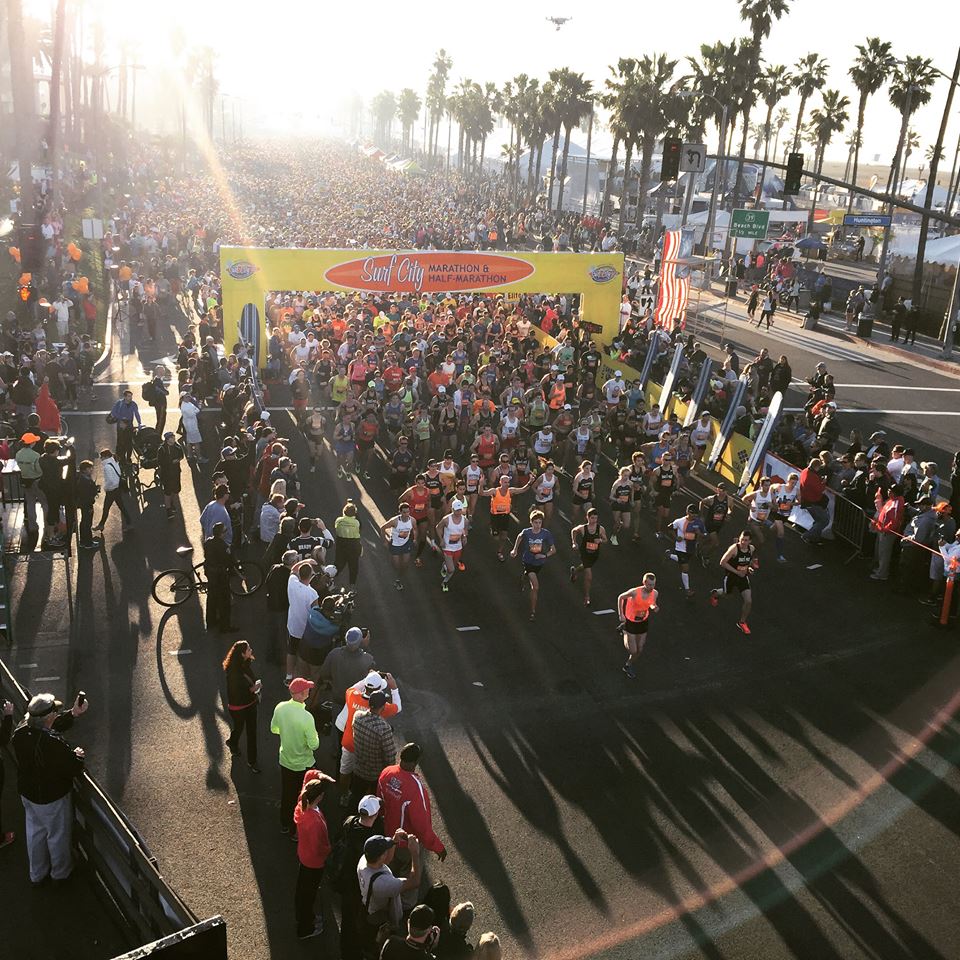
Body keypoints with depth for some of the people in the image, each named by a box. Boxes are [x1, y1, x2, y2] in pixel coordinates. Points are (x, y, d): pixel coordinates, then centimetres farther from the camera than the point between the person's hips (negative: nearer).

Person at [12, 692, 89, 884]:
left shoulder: (20, 732, -17)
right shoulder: (53, 743, -38)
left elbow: (52, 726, -1)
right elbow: (75, 769, -27)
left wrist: (73, 714, -7)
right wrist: (77, 756, -8)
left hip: (27, 792, 6)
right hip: (52, 797, -6)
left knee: (35, 832, 27)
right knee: (58, 835, 20)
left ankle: (37, 874, 47)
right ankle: (60, 872, 44)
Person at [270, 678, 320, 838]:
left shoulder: (280, 707, -16)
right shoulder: (306, 718, -34)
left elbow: (274, 729, 2)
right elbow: (314, 745, -24)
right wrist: (315, 735, -5)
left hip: (285, 761, 5)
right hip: (303, 765, -5)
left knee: (286, 794, 26)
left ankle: (284, 825, 45)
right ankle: (296, 831, 33)